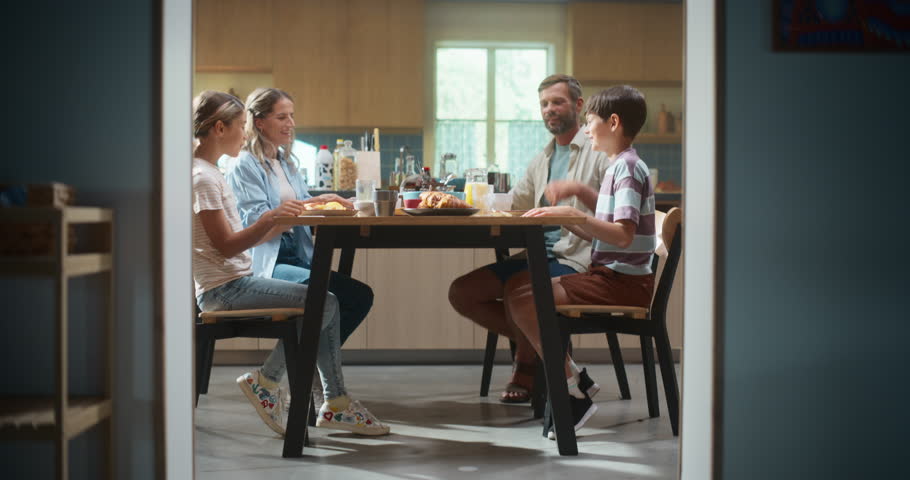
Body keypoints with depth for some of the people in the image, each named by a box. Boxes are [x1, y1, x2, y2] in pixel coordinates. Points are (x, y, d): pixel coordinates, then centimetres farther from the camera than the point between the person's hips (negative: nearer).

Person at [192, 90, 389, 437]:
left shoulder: (211, 174, 16)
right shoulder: (202, 178, -14)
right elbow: (226, 246, -20)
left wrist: (288, 216, 11)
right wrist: (270, 219, -29)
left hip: (234, 284, 10)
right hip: (224, 288, -10)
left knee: (327, 303, 4)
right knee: (323, 304, -15)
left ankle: (335, 404, 5)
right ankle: (265, 381, -3)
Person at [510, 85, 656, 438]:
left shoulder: (627, 167, -13)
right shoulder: (621, 165, 18)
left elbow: (623, 235, -24)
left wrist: (574, 215, -26)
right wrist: (580, 191, 23)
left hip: (623, 282, -10)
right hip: (611, 277, 10)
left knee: (522, 300, -20)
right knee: (518, 293, 13)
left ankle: (573, 394, -15)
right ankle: (569, 374, 11)